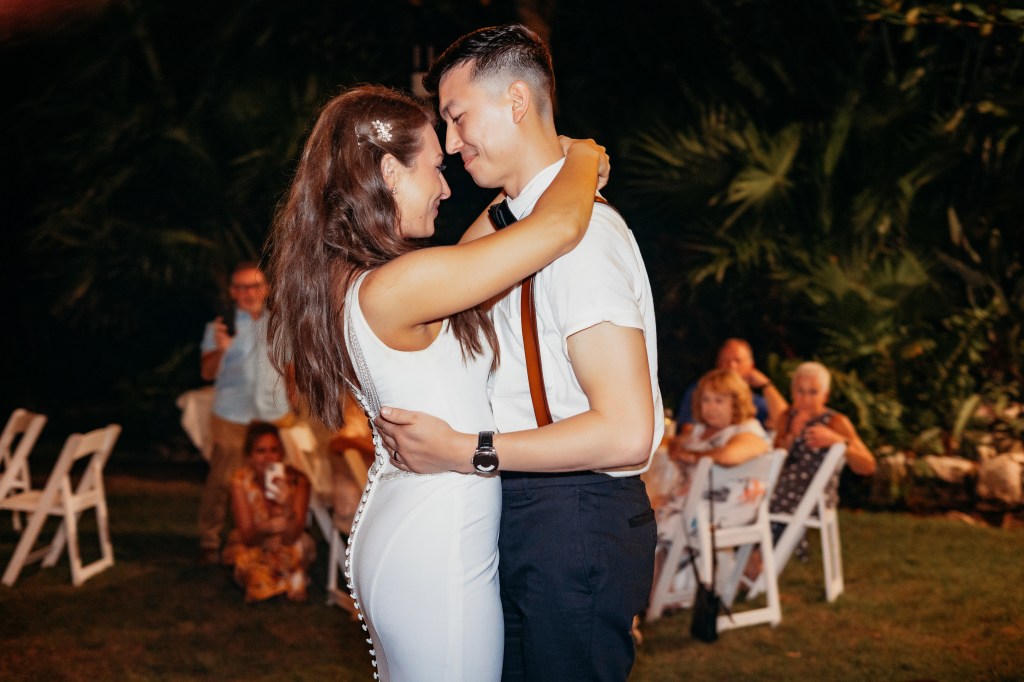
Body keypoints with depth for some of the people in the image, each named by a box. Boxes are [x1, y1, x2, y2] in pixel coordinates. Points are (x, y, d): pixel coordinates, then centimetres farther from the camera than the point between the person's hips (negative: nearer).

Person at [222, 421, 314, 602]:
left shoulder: (297, 480, -18)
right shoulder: (241, 481, -18)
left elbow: (292, 537, -24)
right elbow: (247, 537, -19)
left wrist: (287, 506, -43)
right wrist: (265, 528, -42)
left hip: (288, 549, 0)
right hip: (253, 547, 0)